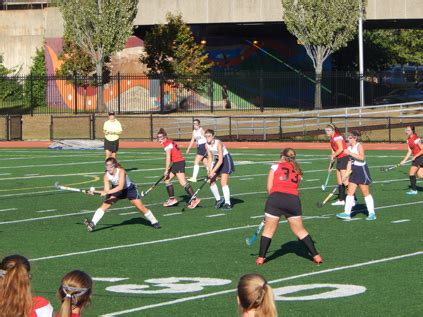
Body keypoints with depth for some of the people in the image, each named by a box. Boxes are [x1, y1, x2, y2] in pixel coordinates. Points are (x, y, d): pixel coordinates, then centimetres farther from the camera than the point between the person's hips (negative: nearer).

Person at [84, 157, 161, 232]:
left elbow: (121, 187, -43)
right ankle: (92, 224, -21)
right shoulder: (106, 175, -20)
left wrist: (108, 192, -51)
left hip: (129, 189, -3)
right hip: (116, 190, 3)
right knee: (105, 205, -16)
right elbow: (106, 190, -23)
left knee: (141, 207, -4)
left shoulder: (121, 171, -33)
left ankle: (154, 222, 17)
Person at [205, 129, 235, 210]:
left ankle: (227, 203, -16)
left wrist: (213, 171, -32)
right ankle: (218, 200, 19)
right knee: (211, 181, 2)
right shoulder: (207, 145, -8)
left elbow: (221, 160, -29)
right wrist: (210, 170, -14)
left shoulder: (218, 143, -29)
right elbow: (210, 158, -1)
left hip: (226, 160, -7)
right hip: (217, 161, 7)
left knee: (223, 182, -18)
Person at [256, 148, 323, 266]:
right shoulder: (298, 171, 22)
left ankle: (261, 257, 8)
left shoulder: (275, 166, 11)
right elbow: (295, 186, 15)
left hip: (275, 197, -3)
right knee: (300, 230, 14)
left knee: (268, 229, 7)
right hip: (293, 199, 3)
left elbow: (269, 188, 8)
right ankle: (316, 256, 15)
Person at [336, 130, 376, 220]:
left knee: (366, 193, -1)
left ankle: (372, 214, 7)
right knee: (350, 193, 3)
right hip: (354, 172, 8)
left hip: (362, 170, -8)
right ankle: (347, 213, 4)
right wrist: (348, 171, 10)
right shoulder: (349, 148, 9)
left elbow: (362, 157, -26)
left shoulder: (359, 146, -13)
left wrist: (350, 153, -27)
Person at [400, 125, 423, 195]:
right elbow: (410, 151, 11)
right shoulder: (408, 140, 8)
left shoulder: (416, 139, -19)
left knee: (411, 173, -8)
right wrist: (404, 160, 3)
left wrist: (415, 156, -23)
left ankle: (414, 190, 1)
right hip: (416, 158, 9)